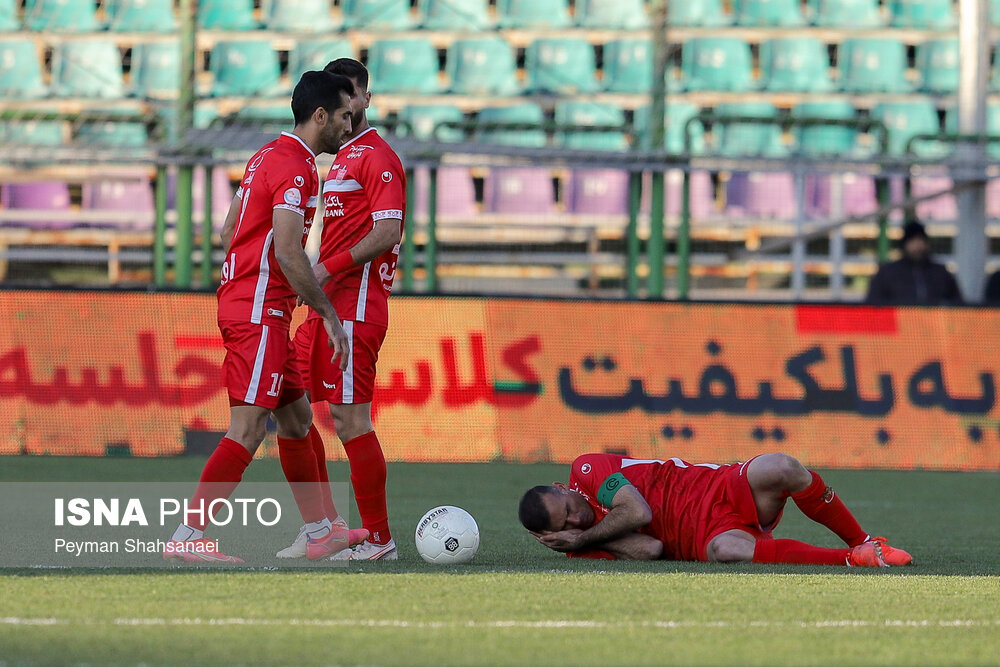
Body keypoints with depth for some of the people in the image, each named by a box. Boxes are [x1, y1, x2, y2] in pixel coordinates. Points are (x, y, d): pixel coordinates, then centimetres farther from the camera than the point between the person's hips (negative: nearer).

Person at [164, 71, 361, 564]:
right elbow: (287, 252, -21)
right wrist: (327, 313, -15)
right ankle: (186, 538, -14)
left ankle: (320, 532, 22)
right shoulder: (294, 167, -14)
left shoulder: (269, 156, 17)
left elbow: (228, 233, 22)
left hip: (240, 298, 11)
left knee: (297, 417, 15)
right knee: (248, 429, -12)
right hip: (260, 313, -11)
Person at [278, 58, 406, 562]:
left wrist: (329, 268, -22)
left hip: (355, 305, -10)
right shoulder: (340, 157, 23)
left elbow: (386, 233, -17)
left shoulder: (377, 157, -7)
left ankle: (378, 539, -8)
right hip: (325, 305, 10)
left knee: (349, 417, -11)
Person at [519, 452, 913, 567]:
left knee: (778, 469, -30)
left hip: (724, 488, 1)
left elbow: (639, 511, -11)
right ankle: (854, 559, -29)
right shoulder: (583, 549, 1)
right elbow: (649, 549, -12)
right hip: (706, 536, -1)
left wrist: (585, 537, -10)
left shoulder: (587, 469, 1)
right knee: (723, 550, -39)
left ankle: (862, 541, -9)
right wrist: (580, 541, -15)